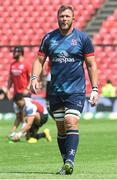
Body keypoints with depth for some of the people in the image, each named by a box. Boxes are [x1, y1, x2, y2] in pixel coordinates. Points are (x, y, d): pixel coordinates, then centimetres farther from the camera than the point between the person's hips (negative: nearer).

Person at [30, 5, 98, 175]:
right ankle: (67, 164, 13)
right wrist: (34, 78, -9)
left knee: (71, 122, -20)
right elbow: (39, 60, 10)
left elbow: (91, 65, 2)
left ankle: (70, 161, -27)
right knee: (61, 128, 5)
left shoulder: (82, 38, -1)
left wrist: (94, 89, -4)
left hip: (76, 90, -3)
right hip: (55, 90, 3)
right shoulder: (49, 38, 6)